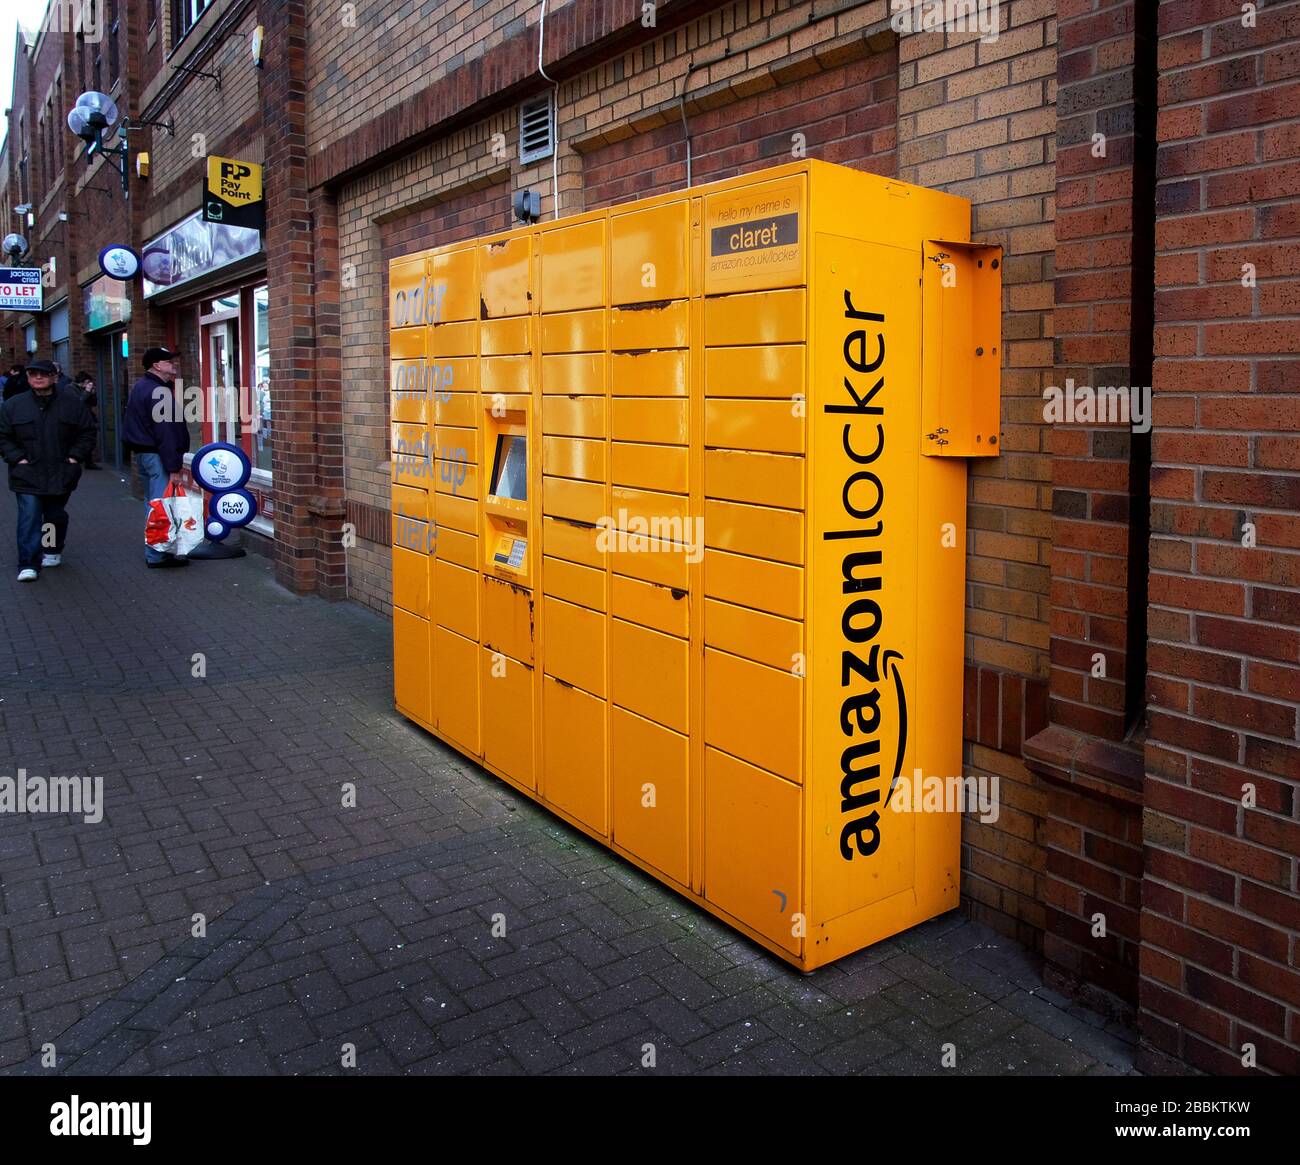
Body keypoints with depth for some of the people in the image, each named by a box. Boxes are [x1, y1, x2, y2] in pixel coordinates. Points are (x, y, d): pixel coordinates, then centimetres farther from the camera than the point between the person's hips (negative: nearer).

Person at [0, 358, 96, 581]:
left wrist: (75, 456, -5)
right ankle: (29, 564, -8)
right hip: (27, 475, -1)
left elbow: (87, 433, 6)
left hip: (61, 474, 1)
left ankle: (53, 551, 36)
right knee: (29, 518, -9)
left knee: (56, 516, 15)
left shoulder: (72, 402, 1)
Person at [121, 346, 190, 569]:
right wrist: (174, 468, -22)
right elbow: (165, 432, -22)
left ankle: (154, 550, 23)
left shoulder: (140, 387, 16)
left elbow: (132, 425, 24)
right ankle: (157, 555, -7)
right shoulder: (159, 392, -17)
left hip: (142, 452, 11)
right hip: (157, 455, -11)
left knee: (152, 503, 16)